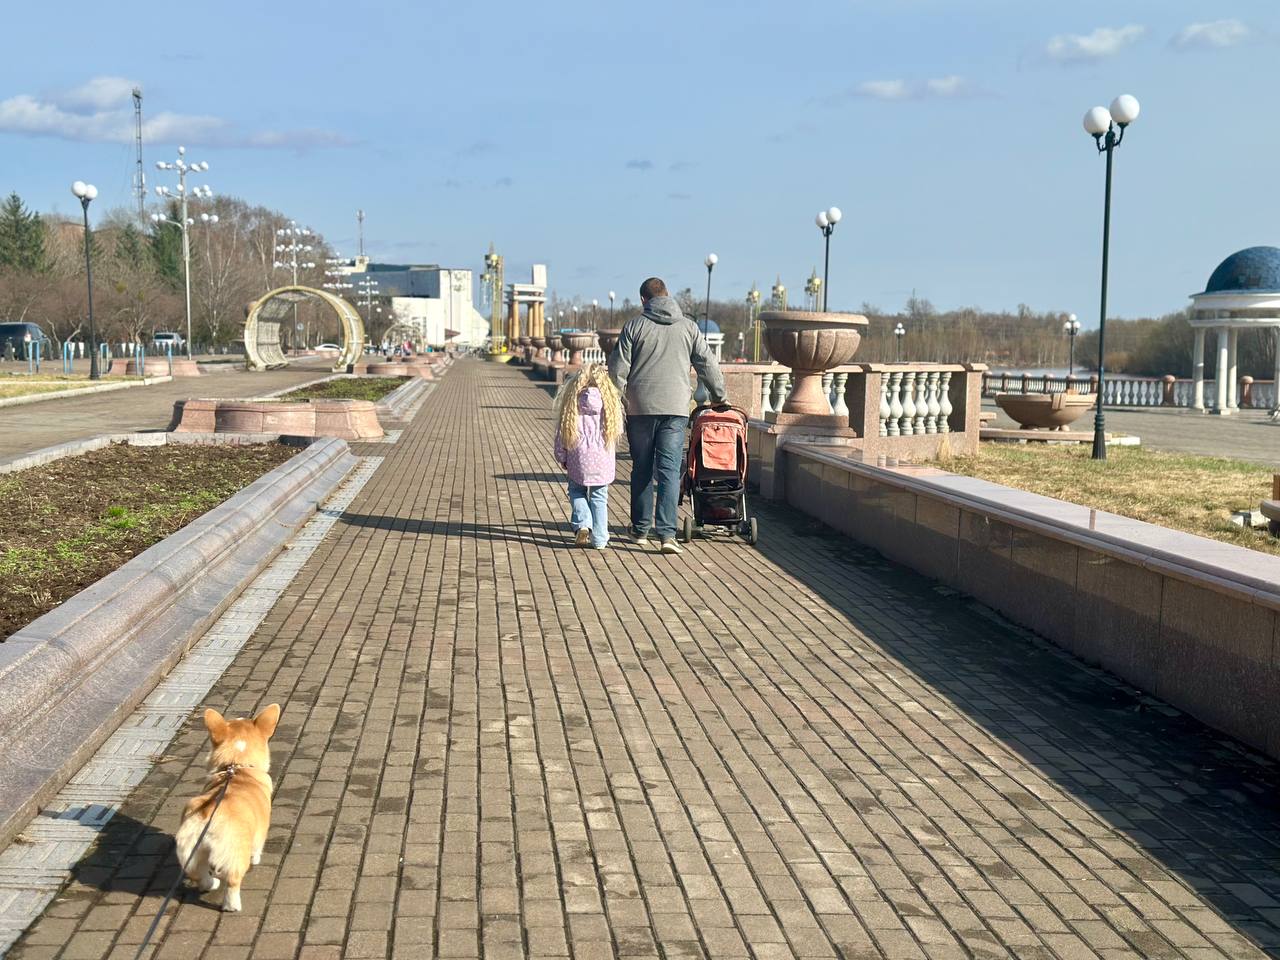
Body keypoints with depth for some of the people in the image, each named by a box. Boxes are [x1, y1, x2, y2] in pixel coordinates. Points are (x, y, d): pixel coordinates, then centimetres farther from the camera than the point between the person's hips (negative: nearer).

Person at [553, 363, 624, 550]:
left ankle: (582, 525, -5)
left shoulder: (572, 401, -2)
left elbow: (562, 430, 1)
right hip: (603, 459, 1)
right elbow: (617, 431, 8)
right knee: (599, 497, 9)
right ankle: (599, 539, 9)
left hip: (578, 458, -1)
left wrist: (561, 456, 9)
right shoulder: (609, 401, 1)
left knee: (577, 491, 17)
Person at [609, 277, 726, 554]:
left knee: (642, 470, 12)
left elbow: (618, 368, -1)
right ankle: (666, 533, -14)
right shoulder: (688, 326, 7)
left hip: (640, 408, 0)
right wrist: (718, 396, 24)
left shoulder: (635, 325, 2)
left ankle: (641, 529, 20)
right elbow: (708, 364, 11)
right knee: (669, 470, -3)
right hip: (675, 408, 0)